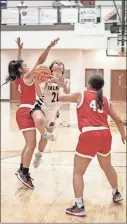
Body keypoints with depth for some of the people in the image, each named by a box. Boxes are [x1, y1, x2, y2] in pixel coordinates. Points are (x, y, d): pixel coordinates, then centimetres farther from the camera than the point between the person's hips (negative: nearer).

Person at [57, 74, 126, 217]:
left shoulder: (81, 95, 7)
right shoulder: (105, 101, 17)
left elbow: (61, 98, 19)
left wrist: (61, 86, 39)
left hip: (89, 135, -5)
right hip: (105, 135, 5)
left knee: (78, 172, 4)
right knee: (107, 167, 29)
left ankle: (79, 207, -2)